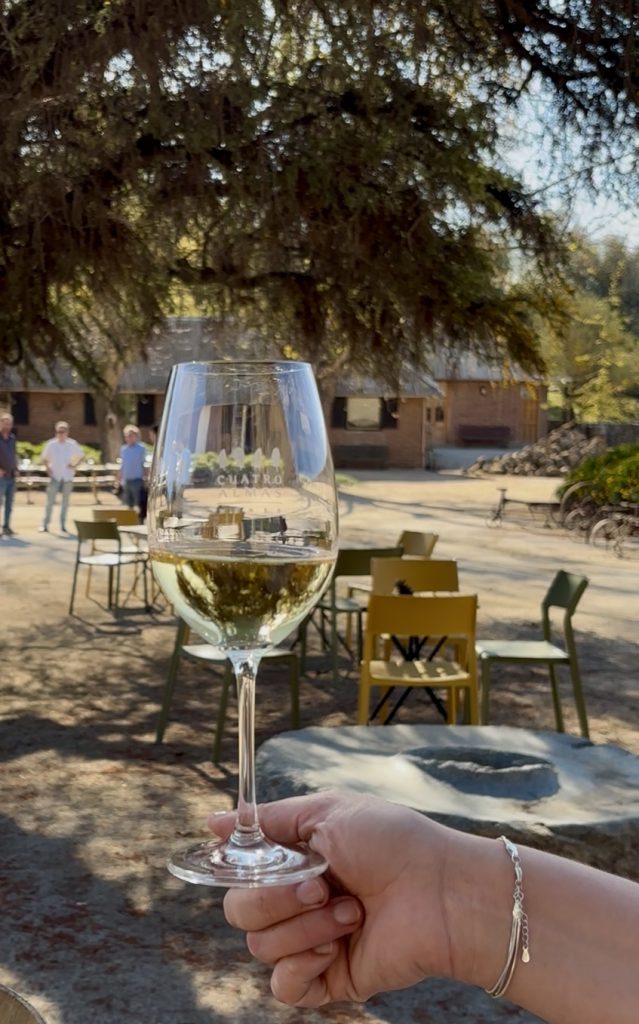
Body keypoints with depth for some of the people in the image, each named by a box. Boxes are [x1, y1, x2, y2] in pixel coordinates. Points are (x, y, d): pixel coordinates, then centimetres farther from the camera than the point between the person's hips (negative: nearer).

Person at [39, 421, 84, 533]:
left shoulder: (72, 444, -1)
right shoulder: (51, 444, -3)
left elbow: (81, 456, 10)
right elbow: (44, 458, 8)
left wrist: (74, 465, -4)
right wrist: (48, 468, -6)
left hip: (67, 476, 2)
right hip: (55, 476, -2)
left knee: (65, 501, 8)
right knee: (50, 500, -6)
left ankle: (63, 525, 16)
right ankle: (45, 525, -3)